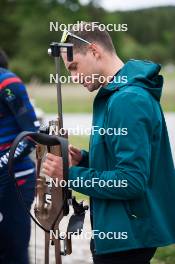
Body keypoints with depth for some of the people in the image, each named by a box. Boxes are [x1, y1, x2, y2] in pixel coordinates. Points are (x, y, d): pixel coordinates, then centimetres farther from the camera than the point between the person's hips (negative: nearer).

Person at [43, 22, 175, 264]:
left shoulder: (128, 101, -21)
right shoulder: (118, 94, 11)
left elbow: (132, 180, -26)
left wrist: (71, 174, -19)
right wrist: (85, 160, 3)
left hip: (127, 238, -10)